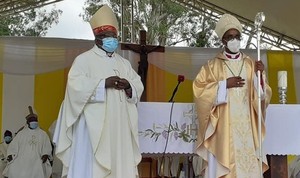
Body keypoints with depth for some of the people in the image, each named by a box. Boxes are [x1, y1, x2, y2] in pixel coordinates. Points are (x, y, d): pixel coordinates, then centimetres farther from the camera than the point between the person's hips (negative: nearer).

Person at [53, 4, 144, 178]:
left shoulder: (124, 63, 19)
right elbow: (75, 85, -13)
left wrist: (129, 86, -9)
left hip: (119, 126, 6)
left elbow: (139, 86, 14)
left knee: (120, 163, 6)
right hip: (95, 126, -6)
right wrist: (104, 83, -19)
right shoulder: (84, 59, 1)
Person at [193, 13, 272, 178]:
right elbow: (199, 89, -4)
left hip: (246, 128, 2)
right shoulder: (213, 65, 4)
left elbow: (263, 95, 7)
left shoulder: (250, 64, 11)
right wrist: (225, 84, -11)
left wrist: (259, 75, -11)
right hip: (223, 129, -2)